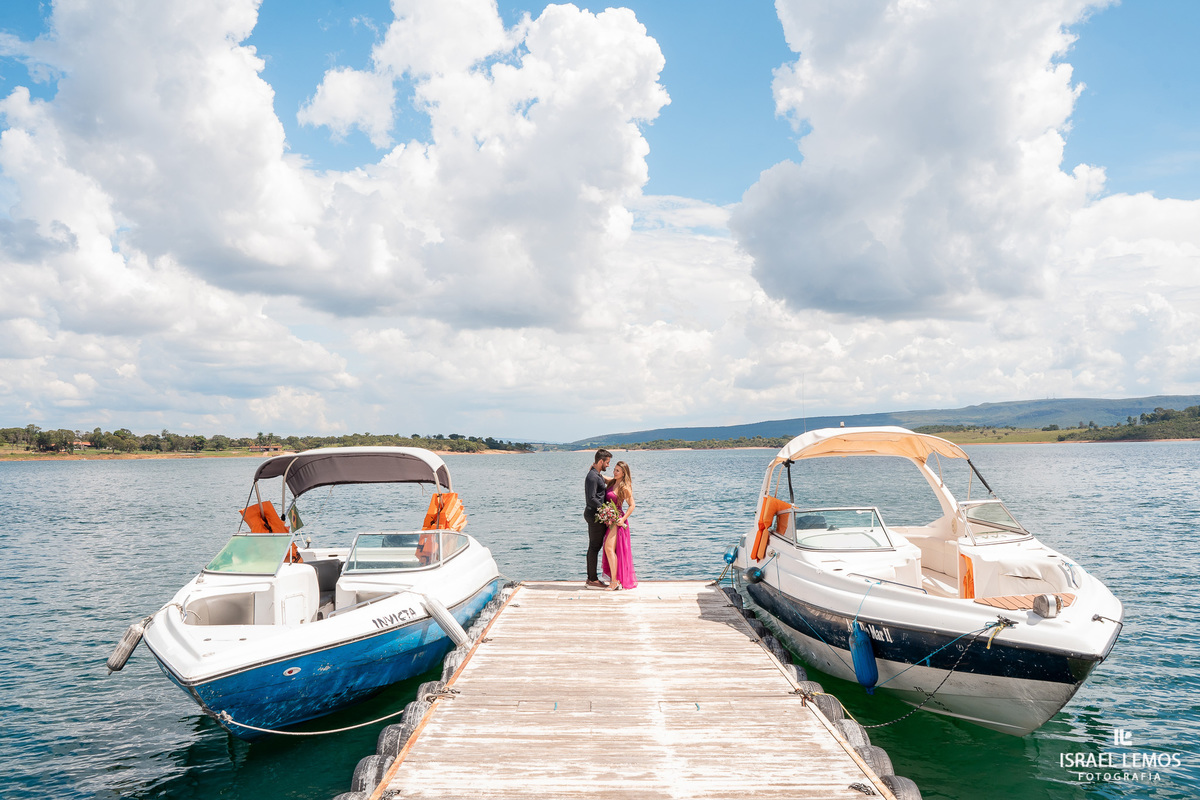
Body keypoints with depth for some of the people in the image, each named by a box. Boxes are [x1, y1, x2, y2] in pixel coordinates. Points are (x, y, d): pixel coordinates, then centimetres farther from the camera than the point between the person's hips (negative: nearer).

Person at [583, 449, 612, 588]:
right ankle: (593, 579, -1)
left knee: (593, 546, 13)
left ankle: (591, 578, 20)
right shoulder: (592, 476, -16)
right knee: (595, 547, -6)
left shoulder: (598, 475, 17)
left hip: (595, 514, 11)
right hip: (595, 514, -11)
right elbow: (591, 499, -22)